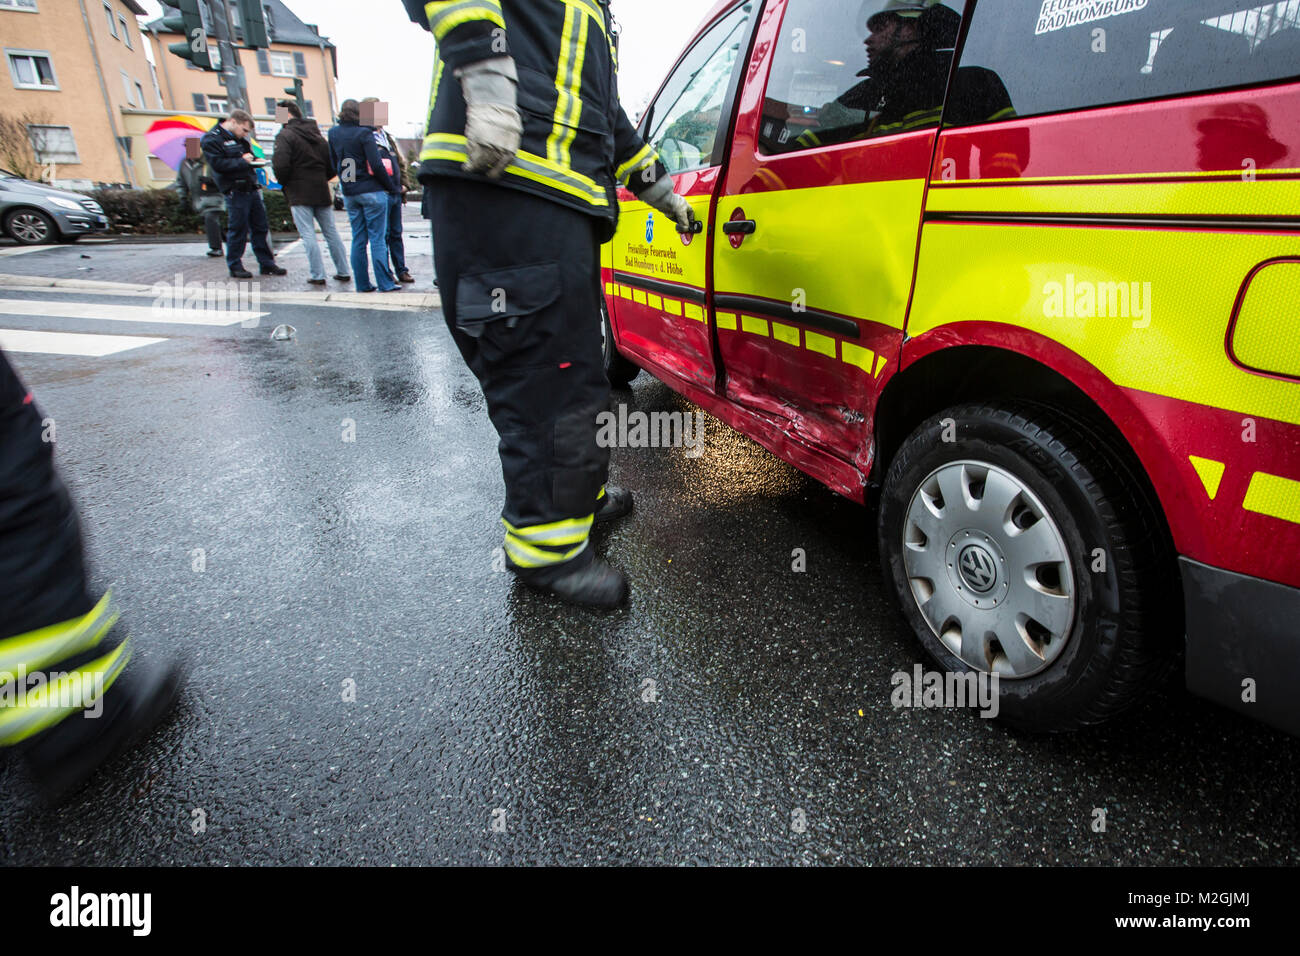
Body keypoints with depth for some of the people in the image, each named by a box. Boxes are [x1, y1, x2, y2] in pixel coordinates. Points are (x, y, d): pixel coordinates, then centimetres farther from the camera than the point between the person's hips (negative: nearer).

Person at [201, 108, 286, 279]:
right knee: (238, 230, -2)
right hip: (235, 193, -8)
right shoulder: (211, 139, -7)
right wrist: (241, 161, -14)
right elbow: (218, 164, -17)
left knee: (262, 228, 8)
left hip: (252, 189, 8)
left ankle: (267, 264, 15)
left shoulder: (240, 139, 17)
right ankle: (235, 267, 8)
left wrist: (254, 161, 9)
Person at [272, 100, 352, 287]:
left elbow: (281, 165, -19)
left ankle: (317, 275, -4)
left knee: (308, 235, -3)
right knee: (331, 232, 10)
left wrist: (283, 182, -1)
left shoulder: (285, 135, -8)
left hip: (299, 194, -6)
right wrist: (320, 179, 17)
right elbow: (333, 167, 11)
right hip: (322, 192, 6)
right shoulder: (318, 136, 13)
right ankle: (343, 272, 13)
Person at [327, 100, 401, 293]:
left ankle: (362, 284, 10)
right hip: (371, 191, -5)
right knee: (377, 238, -3)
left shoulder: (333, 133, 8)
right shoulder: (364, 133, -10)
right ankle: (385, 283, -3)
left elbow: (334, 163, 15)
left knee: (358, 239, 8)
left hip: (349, 194, 5)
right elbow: (376, 165, -14)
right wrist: (391, 187, -4)